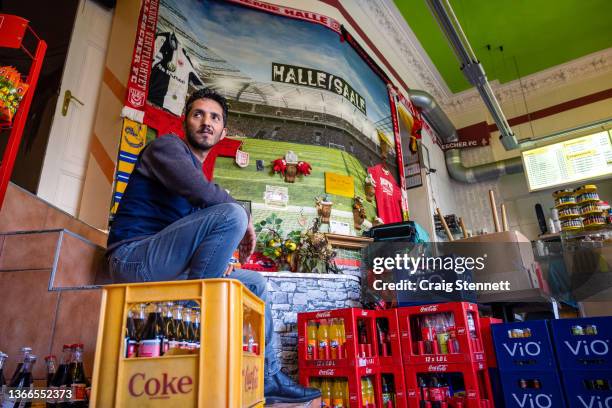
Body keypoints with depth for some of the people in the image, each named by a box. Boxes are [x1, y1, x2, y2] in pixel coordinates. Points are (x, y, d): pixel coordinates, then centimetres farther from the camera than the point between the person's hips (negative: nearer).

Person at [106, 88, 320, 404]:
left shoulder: (197, 171, 23)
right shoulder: (167, 145, -2)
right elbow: (200, 191, -23)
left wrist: (220, 260, 6)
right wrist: (245, 219, -9)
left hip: (163, 268, 9)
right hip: (134, 258, -9)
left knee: (255, 283, 10)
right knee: (232, 214, -27)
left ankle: (267, 377, 12)